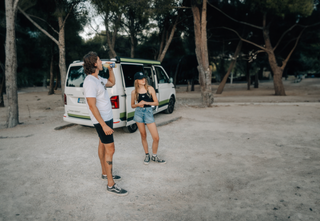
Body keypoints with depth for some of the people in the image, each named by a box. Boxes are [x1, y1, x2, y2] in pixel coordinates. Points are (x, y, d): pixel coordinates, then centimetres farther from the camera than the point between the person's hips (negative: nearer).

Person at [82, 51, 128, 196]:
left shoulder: (98, 79, 8)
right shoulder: (90, 81, -22)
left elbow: (112, 83, 28)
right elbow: (92, 106, -27)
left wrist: (110, 69, 13)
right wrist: (104, 125, -28)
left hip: (107, 118, 10)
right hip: (102, 120, -10)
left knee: (103, 145, 20)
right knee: (110, 149, -7)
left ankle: (105, 173, 36)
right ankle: (111, 185, 2)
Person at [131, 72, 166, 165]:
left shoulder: (150, 89, -1)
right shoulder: (134, 92, 2)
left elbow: (156, 103, 0)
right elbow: (132, 105, 11)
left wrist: (146, 102, -13)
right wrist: (138, 104, -10)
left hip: (148, 112, -1)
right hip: (138, 113, 1)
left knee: (156, 137, -4)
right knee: (143, 135, 10)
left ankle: (154, 156, 17)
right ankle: (147, 155, 27)